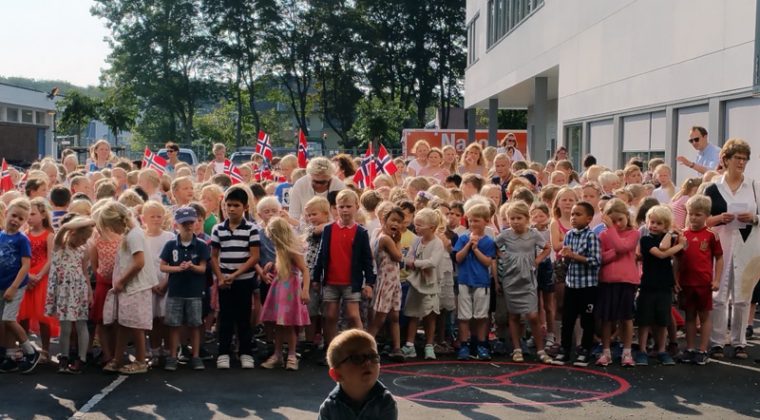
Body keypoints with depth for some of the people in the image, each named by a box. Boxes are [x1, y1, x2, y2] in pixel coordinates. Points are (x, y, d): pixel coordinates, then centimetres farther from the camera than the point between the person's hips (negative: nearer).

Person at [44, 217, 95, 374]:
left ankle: (81, 359, 7)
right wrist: (86, 222, -19)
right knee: (65, 326, 0)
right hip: (63, 290, -3)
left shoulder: (83, 251, 7)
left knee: (81, 325, 2)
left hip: (79, 290, 3)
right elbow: (64, 228, -25)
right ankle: (64, 358, 13)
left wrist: (90, 293, 8)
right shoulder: (59, 245, -4)